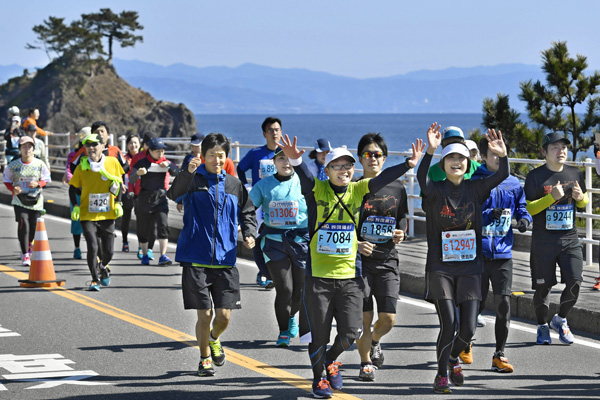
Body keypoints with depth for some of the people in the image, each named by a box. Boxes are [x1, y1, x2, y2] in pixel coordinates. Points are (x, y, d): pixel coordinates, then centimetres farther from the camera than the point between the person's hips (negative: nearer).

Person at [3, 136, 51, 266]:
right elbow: (7, 180, 9)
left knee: (34, 226, 9)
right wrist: (13, 189, -11)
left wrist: (37, 184, -13)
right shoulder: (13, 165, -4)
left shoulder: (40, 164, -2)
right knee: (23, 224, -17)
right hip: (20, 200, -2)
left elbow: (46, 179, 8)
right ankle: (25, 255, -12)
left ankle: (29, 247, 42)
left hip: (36, 200, 2)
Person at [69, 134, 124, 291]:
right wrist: (75, 206, -11)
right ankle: (95, 280, 4)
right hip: (87, 215, -1)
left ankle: (103, 266, 39)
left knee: (109, 251, 4)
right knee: (92, 247, -13)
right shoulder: (82, 166, -6)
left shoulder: (113, 163, -3)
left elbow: (119, 183, 10)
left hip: (107, 215, 1)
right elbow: (73, 188, 3)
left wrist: (118, 203, 1)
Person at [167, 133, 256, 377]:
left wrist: (249, 233, 3)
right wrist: (188, 172, -42)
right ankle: (205, 358, 20)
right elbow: (174, 194, -24)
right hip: (196, 260, -3)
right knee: (204, 314, -2)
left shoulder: (234, 185, 9)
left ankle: (214, 339, 35)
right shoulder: (193, 179, -3)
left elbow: (247, 213, 22)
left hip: (225, 261, 3)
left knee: (224, 315, 1)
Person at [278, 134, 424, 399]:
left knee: (351, 331, -2)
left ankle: (331, 360, 31)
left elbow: (383, 178, -11)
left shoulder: (358, 190, 3)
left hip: (350, 275, 2)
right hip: (318, 275, -2)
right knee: (319, 333, 5)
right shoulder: (316, 190, -5)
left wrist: (409, 164, -27)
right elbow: (303, 175, -25)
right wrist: (294, 160, -48)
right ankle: (319, 378, 29)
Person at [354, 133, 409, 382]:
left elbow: (402, 219, 19)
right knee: (364, 317, -6)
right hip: (359, 260, -2)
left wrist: (400, 234, -3)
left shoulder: (396, 188, 7)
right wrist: (356, 245, -16)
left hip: (387, 261, 2)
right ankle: (366, 363, 14)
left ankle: (374, 342, 31)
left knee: (388, 318, -3)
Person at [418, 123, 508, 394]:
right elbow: (421, 178, -26)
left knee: (468, 328, 0)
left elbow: (502, 175, -9)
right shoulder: (435, 190, -3)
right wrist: (430, 151, -41)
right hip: (440, 267, -3)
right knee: (448, 323, -11)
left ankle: (453, 357, 32)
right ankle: (442, 375, 8)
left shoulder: (474, 189, 5)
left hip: (469, 267, 3)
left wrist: (502, 154, -28)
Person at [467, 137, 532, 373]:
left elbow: (521, 207, 16)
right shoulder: (474, 183, -4)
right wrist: (489, 214, -22)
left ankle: (499, 355, 6)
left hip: (502, 253, 3)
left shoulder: (513, 183, 8)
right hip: (477, 252, -3)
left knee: (503, 304, -2)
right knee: (476, 303, 4)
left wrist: (524, 219, -5)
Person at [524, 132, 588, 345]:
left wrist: (580, 197, -5)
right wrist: (552, 197, -23)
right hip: (543, 241, -3)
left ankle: (560, 319, 17)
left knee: (575, 283, -8)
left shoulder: (575, 174, 8)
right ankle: (542, 326, 24)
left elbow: (584, 202, 19)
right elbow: (528, 208, -10)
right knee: (543, 287, 4)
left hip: (570, 239, 3)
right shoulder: (535, 176, -6)